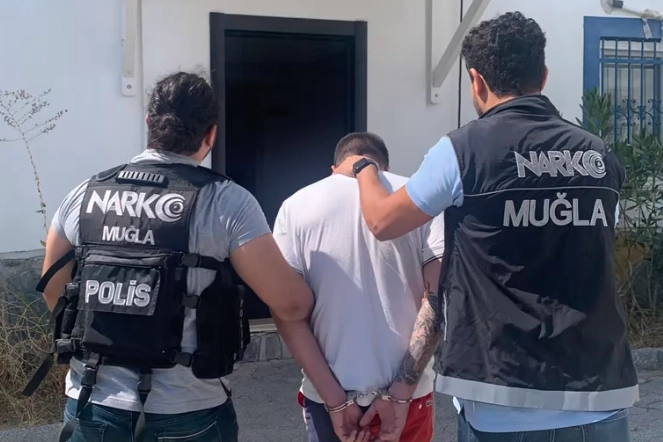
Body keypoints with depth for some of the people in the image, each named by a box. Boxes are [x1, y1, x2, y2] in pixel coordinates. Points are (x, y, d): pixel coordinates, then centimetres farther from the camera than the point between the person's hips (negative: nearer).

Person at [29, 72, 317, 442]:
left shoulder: (84, 196, 1)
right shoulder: (227, 202, -11)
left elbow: (54, 293, 13)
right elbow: (292, 304, -12)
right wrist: (314, 296, 10)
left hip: (92, 406, 3)